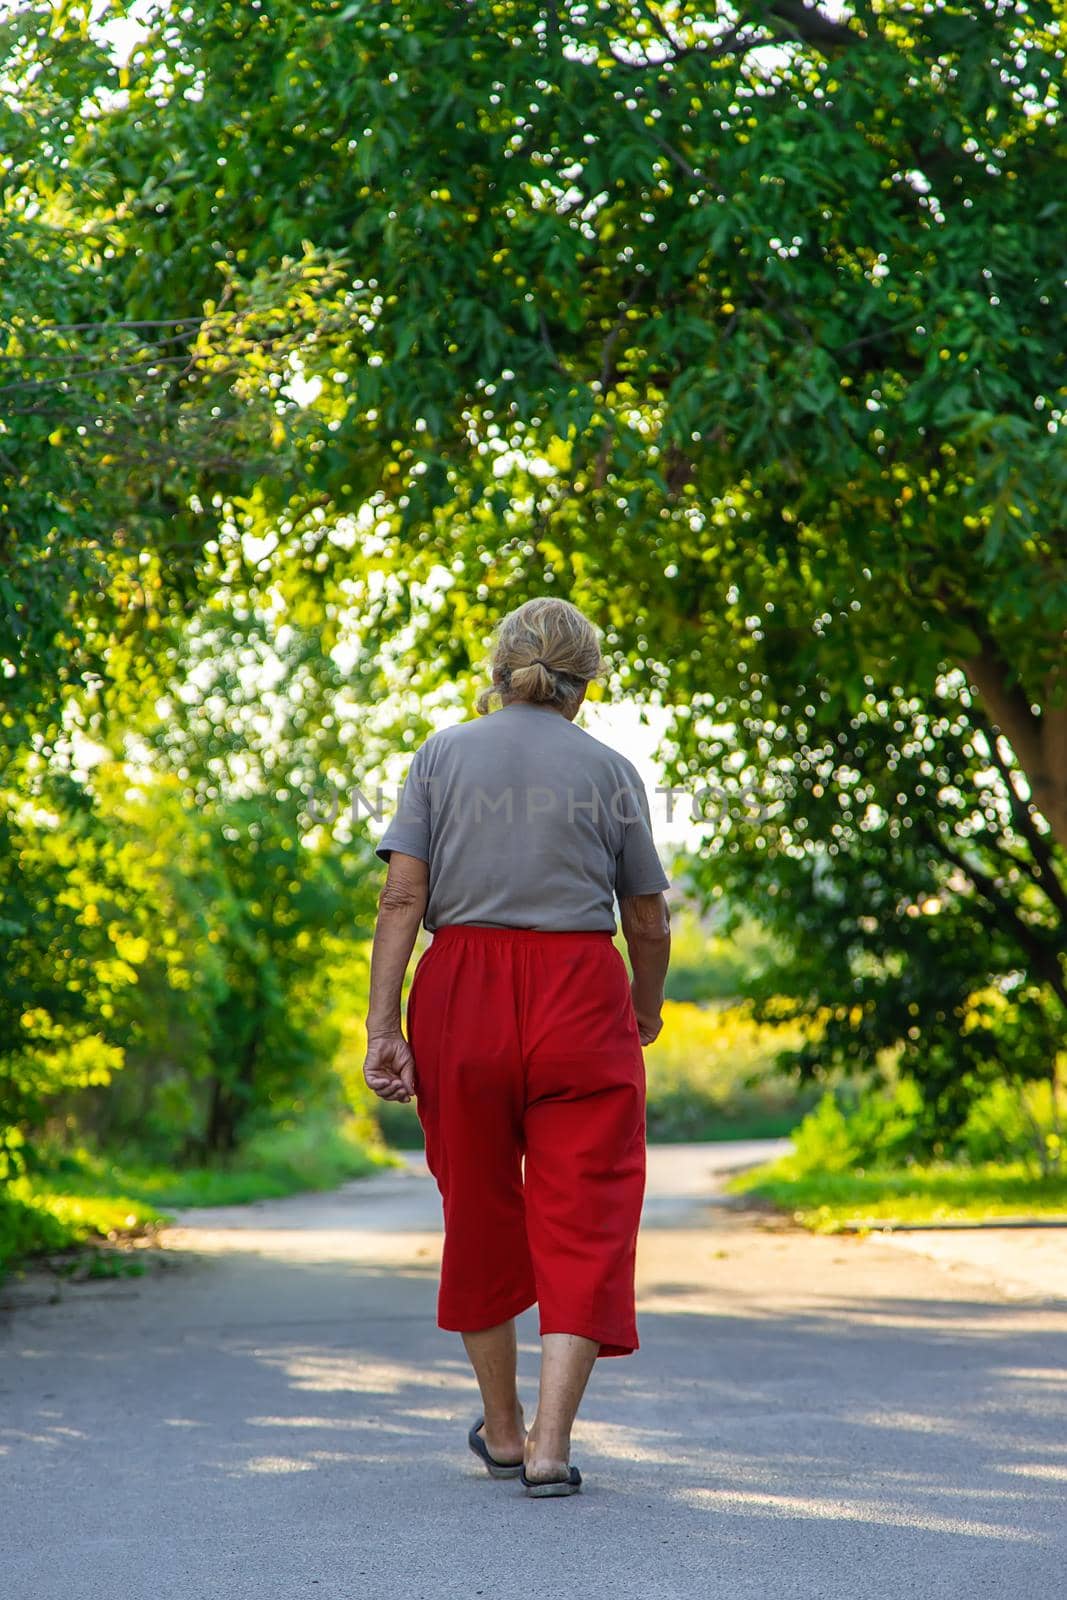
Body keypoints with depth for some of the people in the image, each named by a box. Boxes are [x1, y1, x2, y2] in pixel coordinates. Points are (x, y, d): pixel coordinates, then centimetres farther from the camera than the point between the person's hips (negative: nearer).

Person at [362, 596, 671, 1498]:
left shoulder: (442, 756, 6)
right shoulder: (609, 770, 4)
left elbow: (402, 898, -4)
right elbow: (647, 923, 7)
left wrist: (384, 1028, -7)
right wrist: (646, 1013, 25)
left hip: (462, 995, 2)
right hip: (580, 999, -2)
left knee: (480, 1212, 16)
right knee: (582, 1220, 2)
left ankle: (503, 1430, 28)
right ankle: (551, 1443, -8)